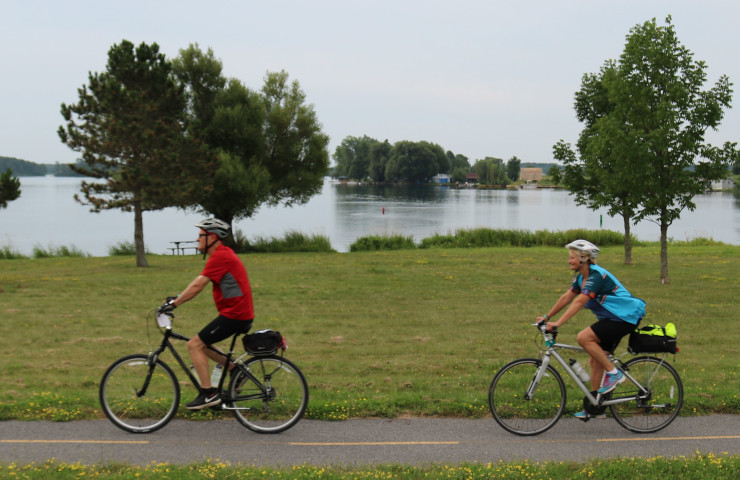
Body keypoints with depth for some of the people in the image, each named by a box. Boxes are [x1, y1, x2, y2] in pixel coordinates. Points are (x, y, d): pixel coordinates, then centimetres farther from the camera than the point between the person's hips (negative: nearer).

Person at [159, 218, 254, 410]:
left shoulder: (220, 256, -16)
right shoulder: (222, 254, 16)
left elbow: (198, 285, -21)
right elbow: (198, 282, 20)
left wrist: (174, 303, -17)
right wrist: (178, 298, 15)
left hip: (234, 315, -10)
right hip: (240, 313, 10)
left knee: (194, 344, -7)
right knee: (202, 344, 18)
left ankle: (208, 393, -5)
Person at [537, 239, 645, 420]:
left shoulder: (596, 275, -22)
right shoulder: (582, 277, 8)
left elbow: (580, 301, -29)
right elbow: (567, 297, 14)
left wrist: (558, 323, -33)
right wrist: (547, 317, 12)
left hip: (626, 317, -10)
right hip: (612, 318, 10)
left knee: (584, 337, -23)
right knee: (596, 360, 8)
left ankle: (613, 373, -12)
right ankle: (596, 407, 14)